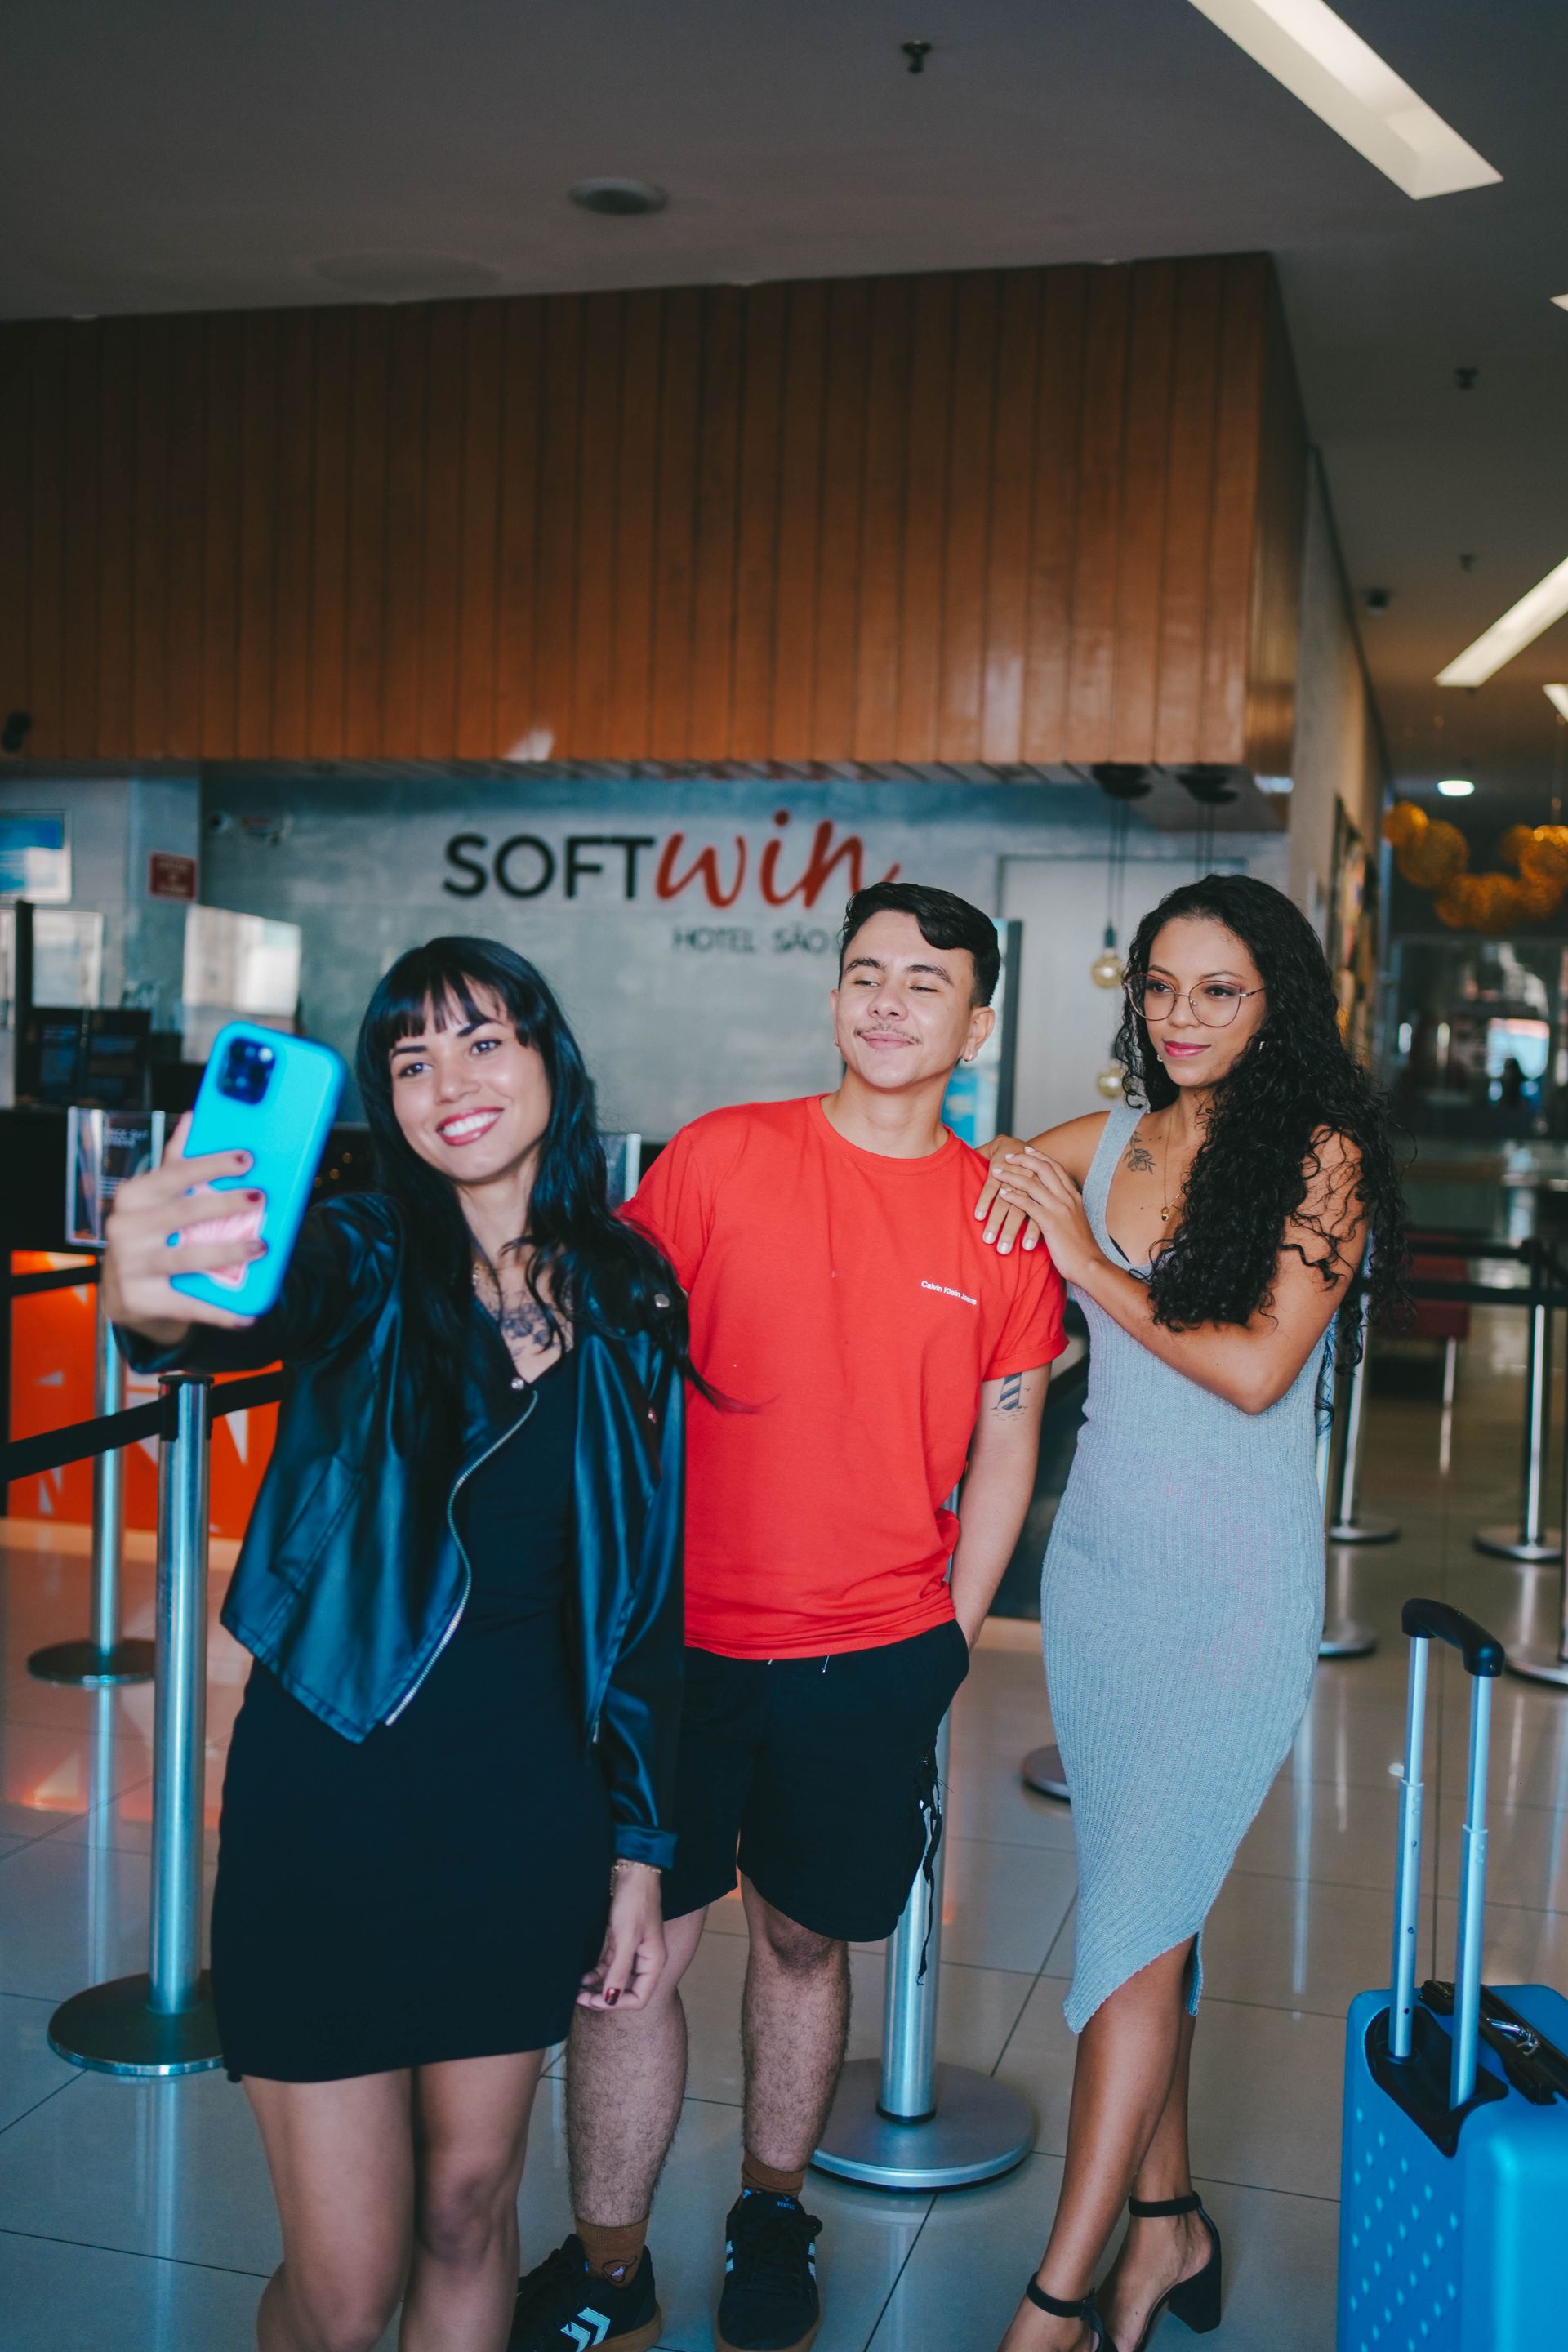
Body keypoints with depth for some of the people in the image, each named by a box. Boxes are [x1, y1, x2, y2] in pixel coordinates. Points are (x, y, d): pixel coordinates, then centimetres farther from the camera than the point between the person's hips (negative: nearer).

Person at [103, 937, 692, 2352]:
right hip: (335, 1805, -2)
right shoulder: (364, 1262, -6)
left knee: (468, 2213, 17)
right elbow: (259, 1308, -32)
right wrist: (155, 1302, -56)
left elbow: (648, 1596, 7)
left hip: (530, 1813, 3)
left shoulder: (629, 1301, 2)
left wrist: (639, 1850, 7)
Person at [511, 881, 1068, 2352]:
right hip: (682, 1634, -1)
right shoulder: (719, 1157, -4)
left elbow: (1003, 1444, 8)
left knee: (805, 1940, 15)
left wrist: (953, 1640, 6)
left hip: (879, 1655, 1)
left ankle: (771, 2207, 39)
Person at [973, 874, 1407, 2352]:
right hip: (1099, 1565, 5)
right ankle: (1166, 2225, 30)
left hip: (1237, 1590, -5)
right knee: (1147, 1910, 14)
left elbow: (1258, 1367, -17)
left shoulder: (1320, 1153, -9)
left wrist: (1088, 1262, -11)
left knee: (1133, 1925, -5)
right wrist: (1003, 1181, -5)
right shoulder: (1107, 1143, 5)